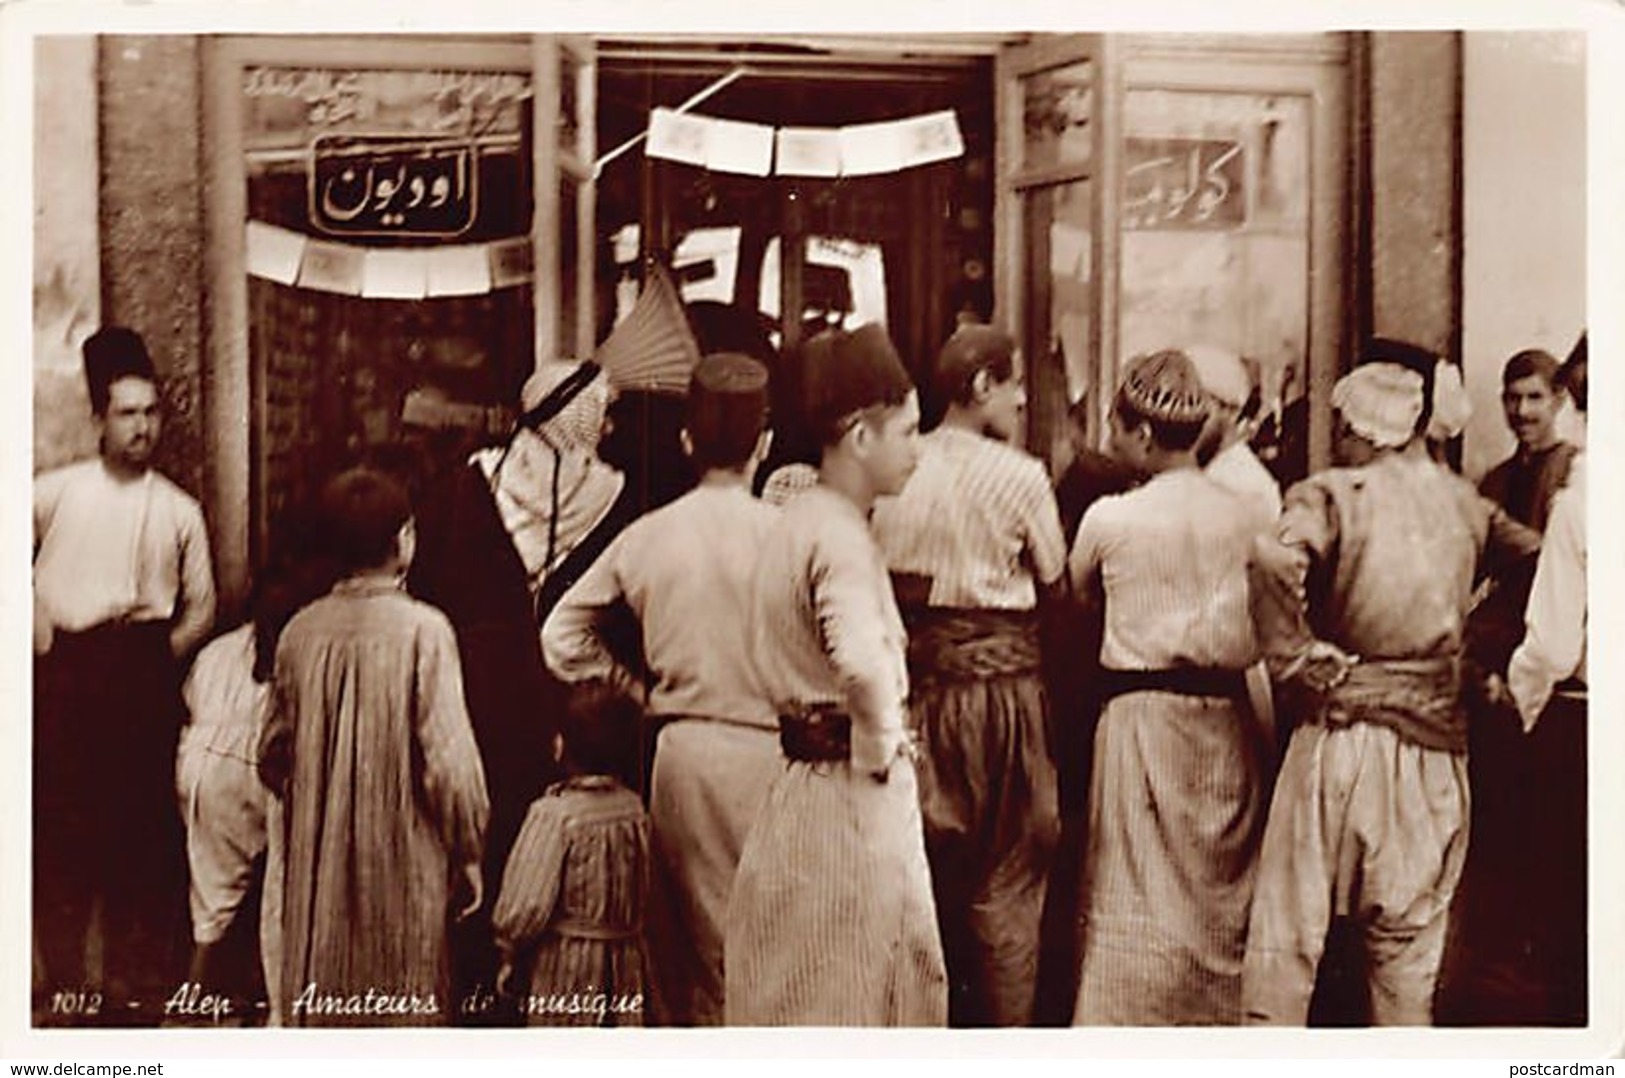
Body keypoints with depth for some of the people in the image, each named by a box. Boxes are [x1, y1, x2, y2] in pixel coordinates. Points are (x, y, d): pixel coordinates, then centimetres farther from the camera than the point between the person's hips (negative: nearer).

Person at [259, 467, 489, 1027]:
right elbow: (449, 760, -16)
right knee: (403, 1013, 6)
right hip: (403, 867, -4)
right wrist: (467, 854, -4)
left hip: (315, 868, 5)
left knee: (319, 1012, 15)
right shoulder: (422, 630, -14)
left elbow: (273, 755, 7)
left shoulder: (301, 630, -1)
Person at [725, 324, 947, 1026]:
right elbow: (864, 663, -37)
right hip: (853, 802, -9)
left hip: (805, 779, 9)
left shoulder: (794, 518, 11)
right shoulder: (839, 534, -19)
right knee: (850, 1003, 2)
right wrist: (882, 745, -18)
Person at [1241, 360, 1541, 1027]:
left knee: (1289, 929, 5)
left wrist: (1295, 661, -16)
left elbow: (1276, 560, -26)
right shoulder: (1461, 500, 7)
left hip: (1339, 732, -4)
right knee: (1408, 939, 14)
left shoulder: (1332, 494, -8)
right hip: (1434, 745, 4)